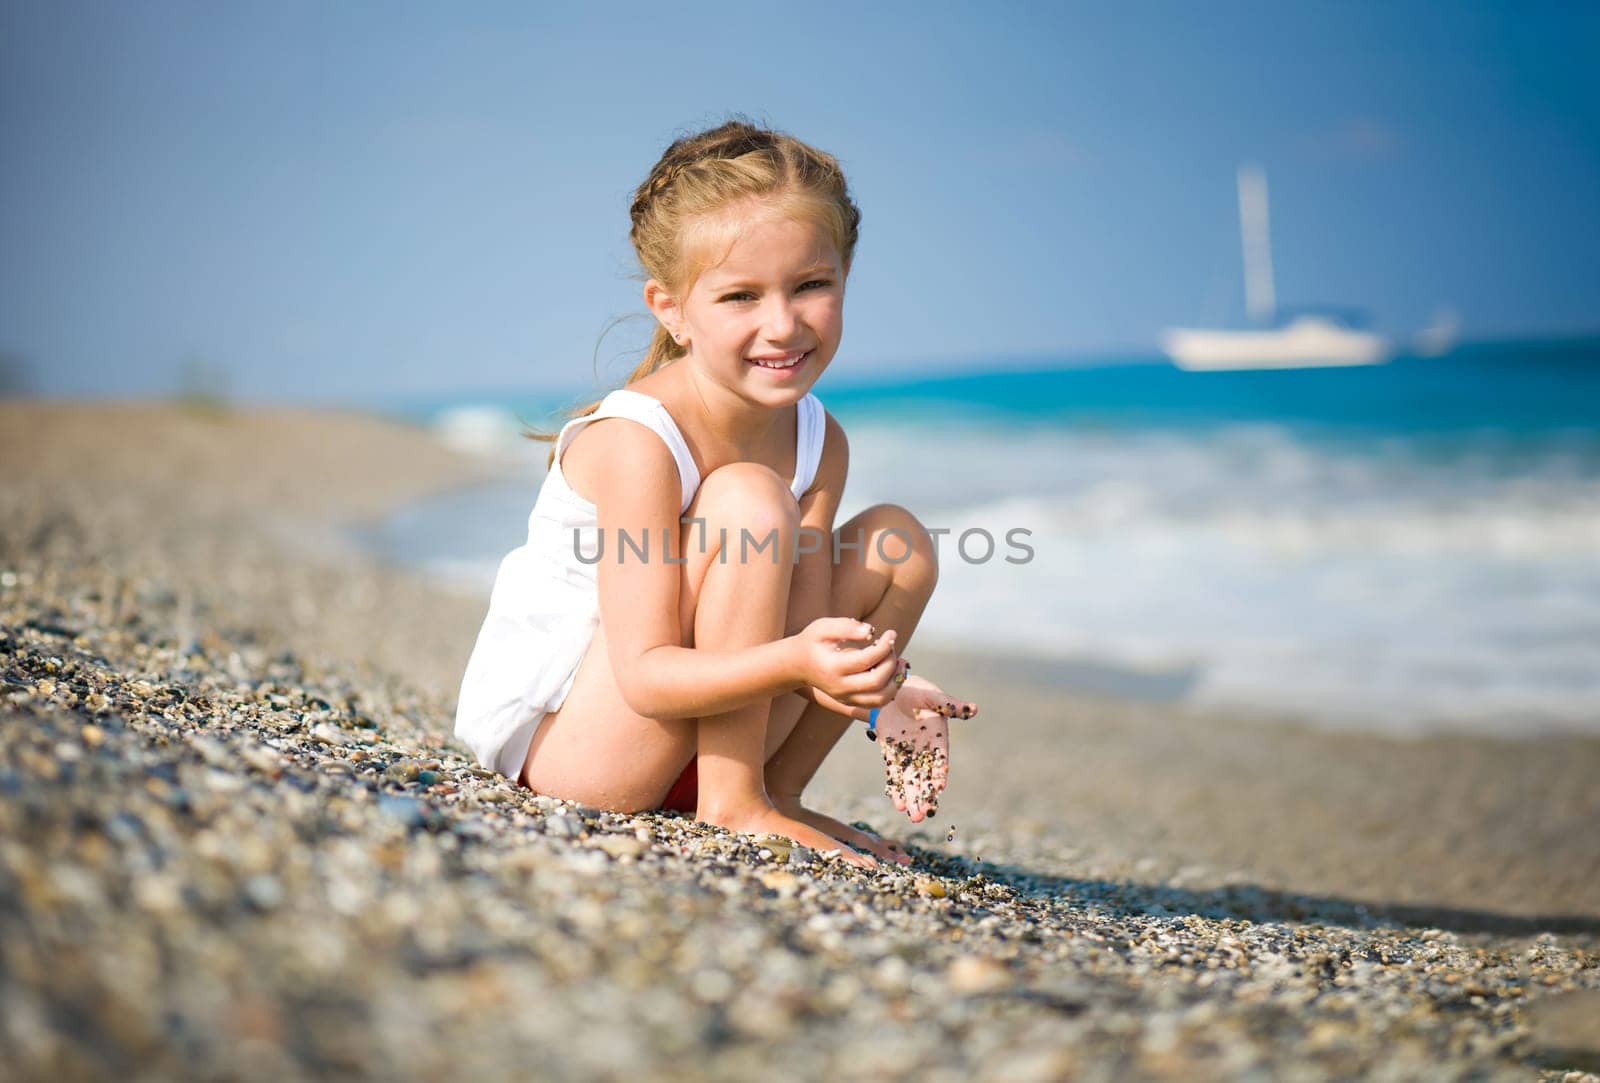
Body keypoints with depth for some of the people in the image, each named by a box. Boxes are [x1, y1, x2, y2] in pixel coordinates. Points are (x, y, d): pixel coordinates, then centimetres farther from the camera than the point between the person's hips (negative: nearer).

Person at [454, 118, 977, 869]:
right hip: (557, 736, -7)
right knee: (748, 498, -28)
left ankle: (775, 789, 0)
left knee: (896, 541, -3)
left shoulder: (820, 443, -4)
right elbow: (645, 675, -28)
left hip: (687, 742, 7)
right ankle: (732, 805, -18)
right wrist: (796, 662, -44)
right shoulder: (635, 442, -26)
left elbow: (803, 629, -9)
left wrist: (863, 676, -31)